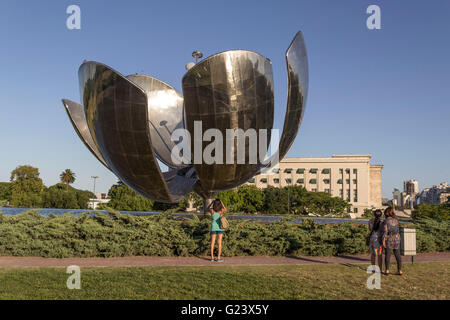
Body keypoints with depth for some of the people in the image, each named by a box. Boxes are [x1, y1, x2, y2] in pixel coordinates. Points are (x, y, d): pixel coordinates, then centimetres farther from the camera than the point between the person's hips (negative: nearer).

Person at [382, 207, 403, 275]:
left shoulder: (385, 221, -11)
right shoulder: (396, 220, 3)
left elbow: (385, 232, -15)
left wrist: (383, 241, -13)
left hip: (388, 239, -3)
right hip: (396, 239, 3)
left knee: (387, 255, 5)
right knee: (397, 255, 8)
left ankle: (387, 270, 5)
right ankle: (400, 270, 5)